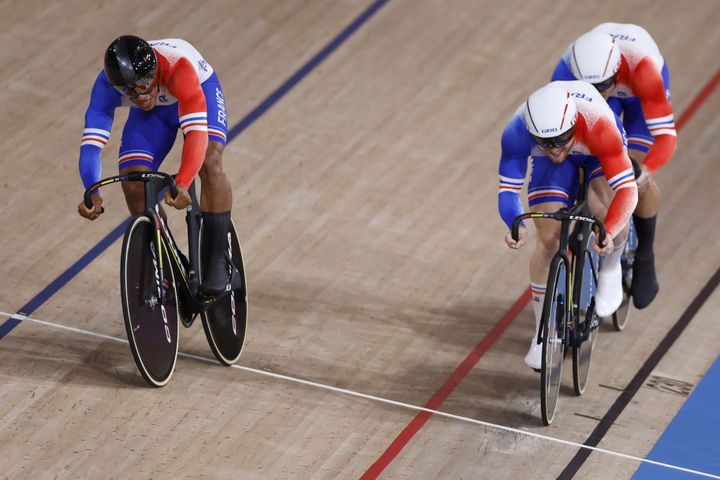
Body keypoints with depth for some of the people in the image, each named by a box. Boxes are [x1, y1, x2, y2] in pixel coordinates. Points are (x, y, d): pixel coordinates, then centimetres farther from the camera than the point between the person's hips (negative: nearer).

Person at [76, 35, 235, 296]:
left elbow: (196, 133, -51)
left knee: (209, 164, -29)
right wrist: (92, 194, -55)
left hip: (200, 90, -3)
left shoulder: (177, 66, -44)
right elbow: (91, 142, -37)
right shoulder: (107, 83, -33)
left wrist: (181, 184, -66)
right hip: (153, 111, 3)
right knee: (133, 183, -14)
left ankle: (218, 262, -16)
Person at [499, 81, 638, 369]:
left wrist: (609, 233, -60)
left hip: (598, 150, -2)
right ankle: (542, 333, 9)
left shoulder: (598, 125, -44)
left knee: (605, 210, -31)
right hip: (548, 166, 2)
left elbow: (627, 189, -44)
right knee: (548, 240, -9)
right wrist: (516, 225, -53)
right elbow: (508, 190, -32)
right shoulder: (518, 131, -38)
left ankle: (611, 270, 3)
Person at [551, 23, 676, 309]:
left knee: (637, 179, -16)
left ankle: (644, 260, 7)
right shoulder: (568, 70, -39)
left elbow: (666, 135, -47)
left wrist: (642, 172, -63)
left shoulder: (642, 67, -46)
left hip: (639, 91, -2)